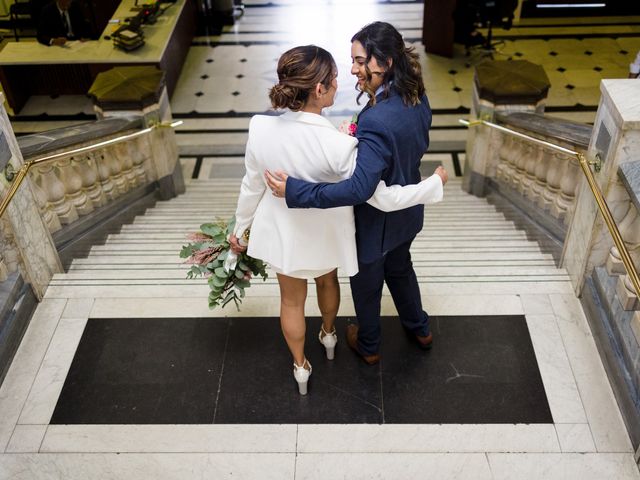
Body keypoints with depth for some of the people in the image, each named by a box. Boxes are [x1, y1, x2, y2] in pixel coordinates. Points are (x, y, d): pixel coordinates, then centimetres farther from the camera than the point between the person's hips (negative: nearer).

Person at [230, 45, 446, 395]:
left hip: (283, 234, 1)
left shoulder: (260, 128, -25)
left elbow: (252, 187, -10)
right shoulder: (338, 146, -34)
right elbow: (384, 198, -25)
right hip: (325, 235, -1)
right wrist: (435, 184, -10)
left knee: (291, 300, 26)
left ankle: (300, 367, 49)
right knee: (327, 280, 33)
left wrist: (239, 228, 9)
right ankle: (328, 336, 62)